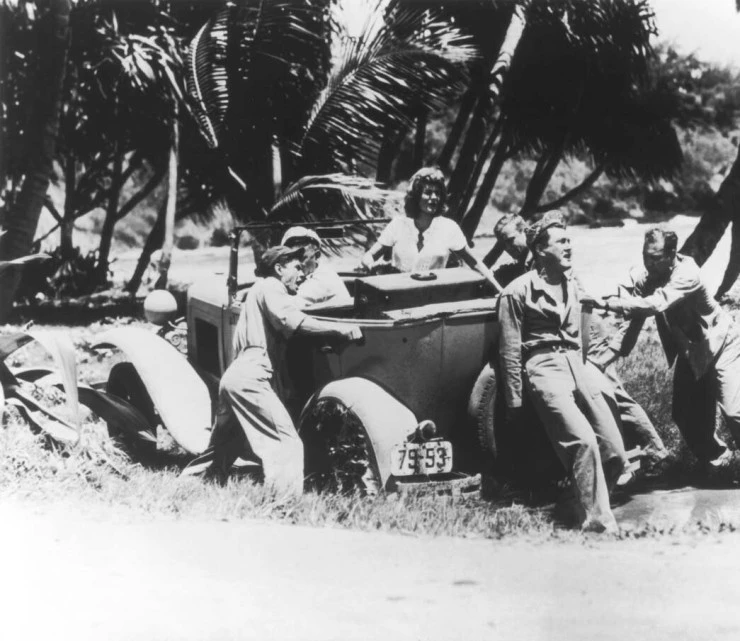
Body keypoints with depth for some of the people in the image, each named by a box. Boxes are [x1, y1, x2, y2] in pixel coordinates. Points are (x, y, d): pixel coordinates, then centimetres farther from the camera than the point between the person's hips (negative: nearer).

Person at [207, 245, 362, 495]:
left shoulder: (261, 289, 32)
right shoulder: (270, 287, 1)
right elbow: (291, 320, -18)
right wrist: (338, 328, -21)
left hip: (233, 375, 10)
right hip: (251, 378, -10)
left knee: (221, 452, 16)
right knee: (287, 444, -18)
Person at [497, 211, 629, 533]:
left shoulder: (571, 285, 19)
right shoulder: (518, 292, -3)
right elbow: (510, 351, -3)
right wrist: (514, 401, -4)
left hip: (575, 365, 7)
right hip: (542, 368, -7)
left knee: (615, 453, -4)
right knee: (584, 441, -26)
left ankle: (587, 502, 17)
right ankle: (597, 523, -23)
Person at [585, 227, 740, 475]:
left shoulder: (687, 273, -31)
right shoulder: (642, 277, -14)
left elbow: (655, 305, -44)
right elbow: (635, 320, -7)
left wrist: (607, 303, -46)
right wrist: (609, 354, -17)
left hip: (720, 343, -6)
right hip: (689, 351, 6)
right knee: (685, 415, 5)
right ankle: (719, 461, 25)